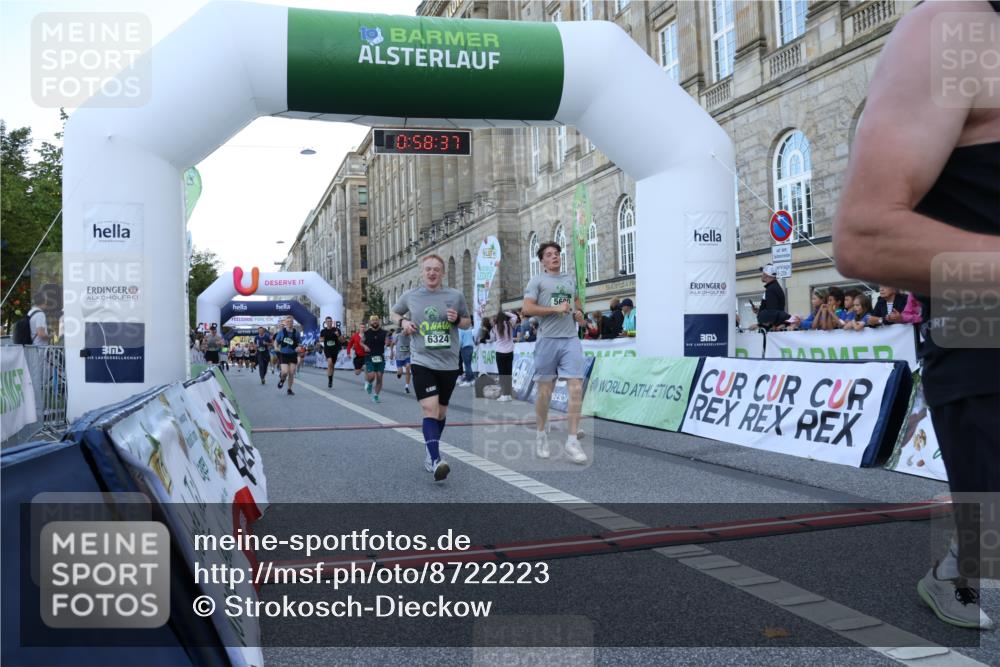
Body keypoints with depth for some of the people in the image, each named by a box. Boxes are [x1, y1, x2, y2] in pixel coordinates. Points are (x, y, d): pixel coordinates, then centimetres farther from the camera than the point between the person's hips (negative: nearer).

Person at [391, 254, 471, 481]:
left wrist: (457, 320, -10)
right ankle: (436, 461, -25)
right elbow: (394, 312, 19)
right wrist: (402, 322, -3)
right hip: (422, 362, -2)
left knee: (441, 411, 15)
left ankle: (431, 452, 37)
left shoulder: (455, 296, 1)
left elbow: (468, 322, 13)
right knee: (429, 409, -19)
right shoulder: (410, 296, 2)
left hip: (448, 363, 2)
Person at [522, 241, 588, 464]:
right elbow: (527, 308, -8)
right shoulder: (537, 281, 2)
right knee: (545, 390, 4)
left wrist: (578, 312, 10)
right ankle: (541, 434, 23)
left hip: (571, 339, 4)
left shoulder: (571, 280, 18)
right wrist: (556, 308, -14)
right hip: (548, 339, -3)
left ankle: (572, 441, -5)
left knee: (576, 388, -8)